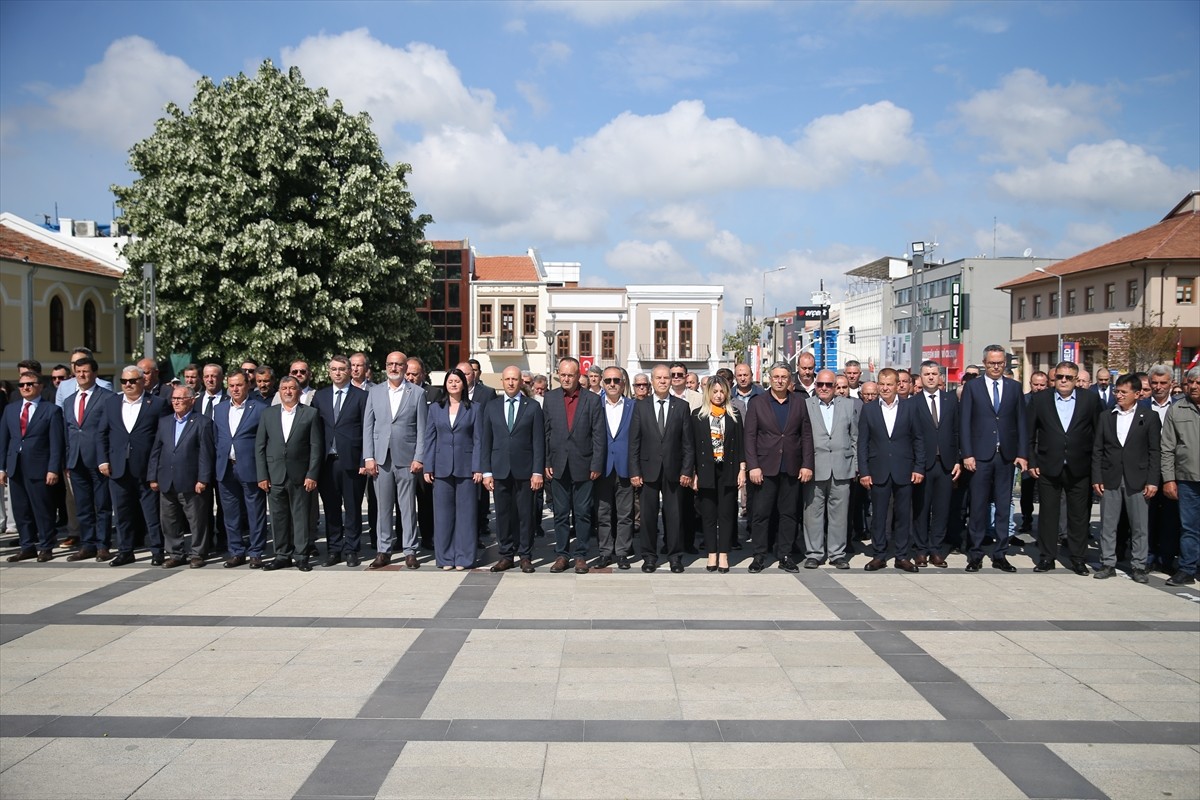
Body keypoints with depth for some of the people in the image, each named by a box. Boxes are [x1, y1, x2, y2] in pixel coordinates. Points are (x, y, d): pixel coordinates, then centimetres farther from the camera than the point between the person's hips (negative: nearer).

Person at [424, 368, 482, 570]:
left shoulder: (473, 408, 5)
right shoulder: (435, 408, 9)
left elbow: (478, 440, 2)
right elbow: (429, 439, 8)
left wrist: (478, 468, -6)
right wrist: (428, 468, 1)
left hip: (465, 468, -1)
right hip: (442, 468, 2)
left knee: (465, 512, 1)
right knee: (443, 513, 3)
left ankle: (463, 557, 8)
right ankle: (445, 557, 12)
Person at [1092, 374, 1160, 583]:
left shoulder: (1149, 417, 2)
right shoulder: (1106, 417, 9)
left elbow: (1155, 452, 0)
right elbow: (1097, 450, 8)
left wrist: (1152, 481, -6)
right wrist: (1096, 478, 0)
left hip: (1137, 480, -2)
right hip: (1110, 479, 2)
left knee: (1139, 526, 2)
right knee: (1107, 525, 5)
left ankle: (1139, 566, 11)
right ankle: (1107, 564, 14)